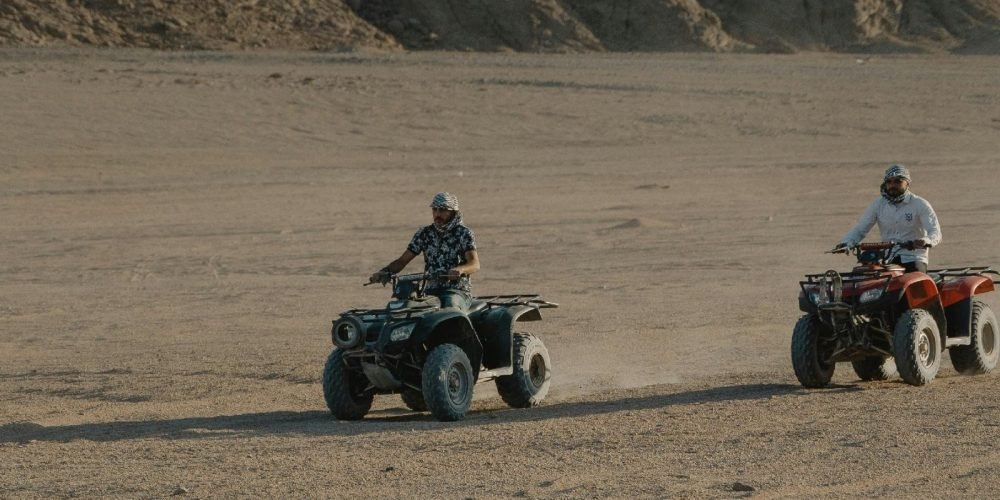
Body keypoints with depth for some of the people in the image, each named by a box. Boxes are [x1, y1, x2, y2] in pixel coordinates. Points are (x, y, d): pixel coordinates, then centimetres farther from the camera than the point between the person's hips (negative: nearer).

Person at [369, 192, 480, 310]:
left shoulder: (463, 234, 0)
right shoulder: (424, 233, 12)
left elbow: (474, 264, -13)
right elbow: (403, 260, 13)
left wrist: (460, 269, -37)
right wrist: (383, 272, -7)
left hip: (457, 291, -4)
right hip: (430, 291, 4)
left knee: (450, 306, -39)